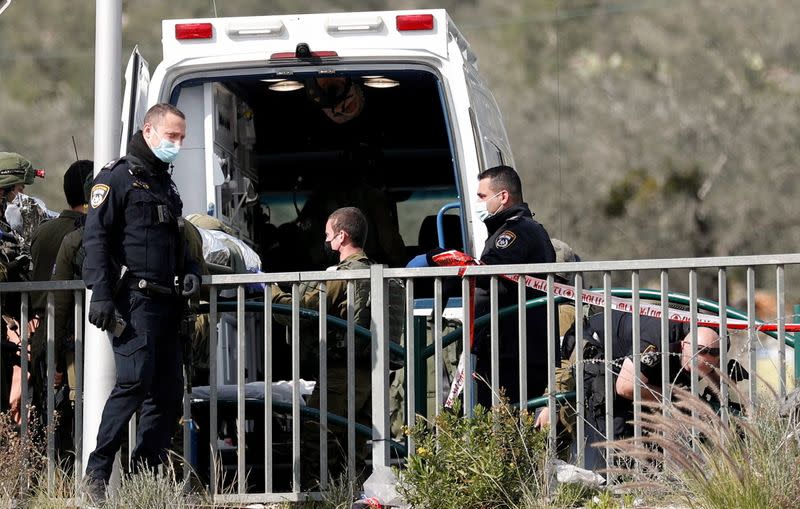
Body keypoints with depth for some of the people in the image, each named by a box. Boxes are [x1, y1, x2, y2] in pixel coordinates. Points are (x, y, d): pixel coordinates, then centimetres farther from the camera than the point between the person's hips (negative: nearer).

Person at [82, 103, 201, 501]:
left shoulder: (166, 184, 25)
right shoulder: (118, 176, -3)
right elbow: (96, 236, -11)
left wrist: (189, 271, 15)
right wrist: (101, 294, -20)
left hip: (165, 304, 9)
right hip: (133, 300, -9)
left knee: (168, 391, 5)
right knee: (135, 381, -18)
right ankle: (96, 476, -15)